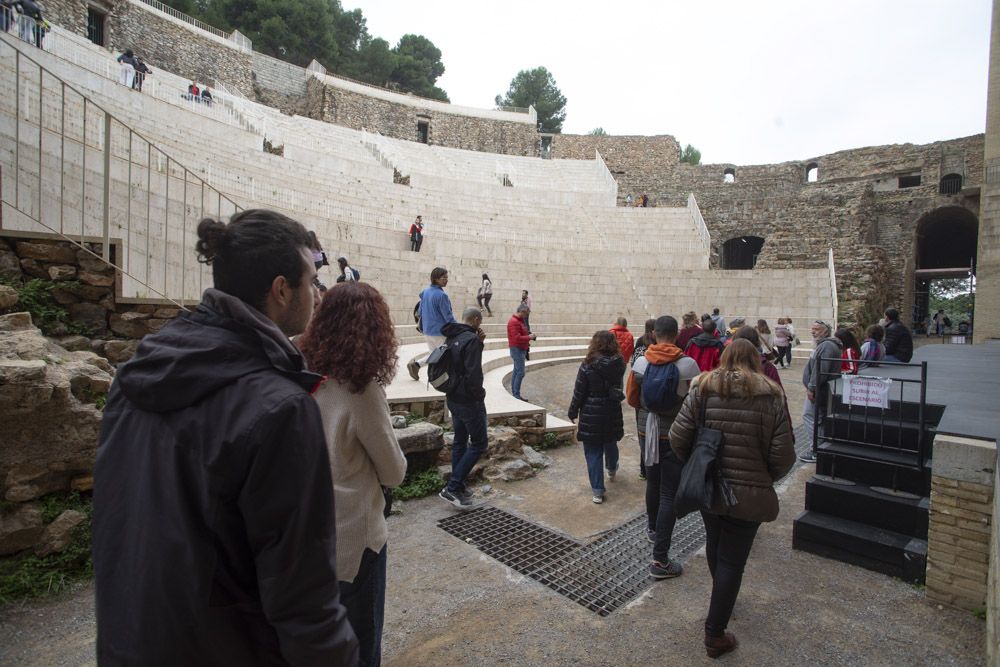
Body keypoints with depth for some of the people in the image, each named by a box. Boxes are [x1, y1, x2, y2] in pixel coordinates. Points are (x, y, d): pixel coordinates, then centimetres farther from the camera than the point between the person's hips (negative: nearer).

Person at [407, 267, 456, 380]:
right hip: (440, 332, -7)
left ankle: (416, 363, 3)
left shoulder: (425, 291, 5)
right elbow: (448, 316, -17)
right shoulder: (441, 295, -19)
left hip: (427, 331, 7)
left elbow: (420, 311, 12)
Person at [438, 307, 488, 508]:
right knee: (478, 444, 2)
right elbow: (473, 373, -27)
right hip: (469, 401, -9)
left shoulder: (452, 338, 6)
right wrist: (479, 394, -10)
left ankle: (458, 487, 26)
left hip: (453, 399, 9)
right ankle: (452, 488, 1)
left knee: (460, 441, 18)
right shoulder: (471, 339, -21)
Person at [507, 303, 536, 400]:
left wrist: (528, 339, 8)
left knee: (516, 371, 12)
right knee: (520, 372, -11)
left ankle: (514, 393, 18)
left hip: (521, 349, 11)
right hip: (517, 349, -11)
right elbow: (517, 338, -24)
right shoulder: (514, 322, -18)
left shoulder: (520, 320, 15)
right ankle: (516, 394, -8)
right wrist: (529, 337, -15)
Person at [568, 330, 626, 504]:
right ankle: (612, 470, 55)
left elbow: (579, 393, -11)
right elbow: (618, 387, 3)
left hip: (591, 414, -4)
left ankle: (597, 491, 9)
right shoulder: (619, 364, -6)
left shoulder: (588, 366, -16)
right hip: (613, 413, 4)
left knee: (593, 452, 6)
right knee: (610, 444, 28)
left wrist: (573, 412, 1)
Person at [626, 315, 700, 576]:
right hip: (675, 435, -4)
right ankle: (660, 560, 4)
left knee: (652, 483, 24)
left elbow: (631, 398, 2)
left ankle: (653, 529, 47)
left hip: (647, 431, 4)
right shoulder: (687, 364, -15)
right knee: (669, 494, 1)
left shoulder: (640, 362, -6)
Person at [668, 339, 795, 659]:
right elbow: (783, 455, -11)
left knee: (714, 543, 26)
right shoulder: (770, 396, -10)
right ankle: (715, 635, 20)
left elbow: (678, 438, -10)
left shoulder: (702, 388, -7)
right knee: (732, 560, 9)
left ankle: (722, 599, 51)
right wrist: (765, 477, 9)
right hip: (749, 494, -2)